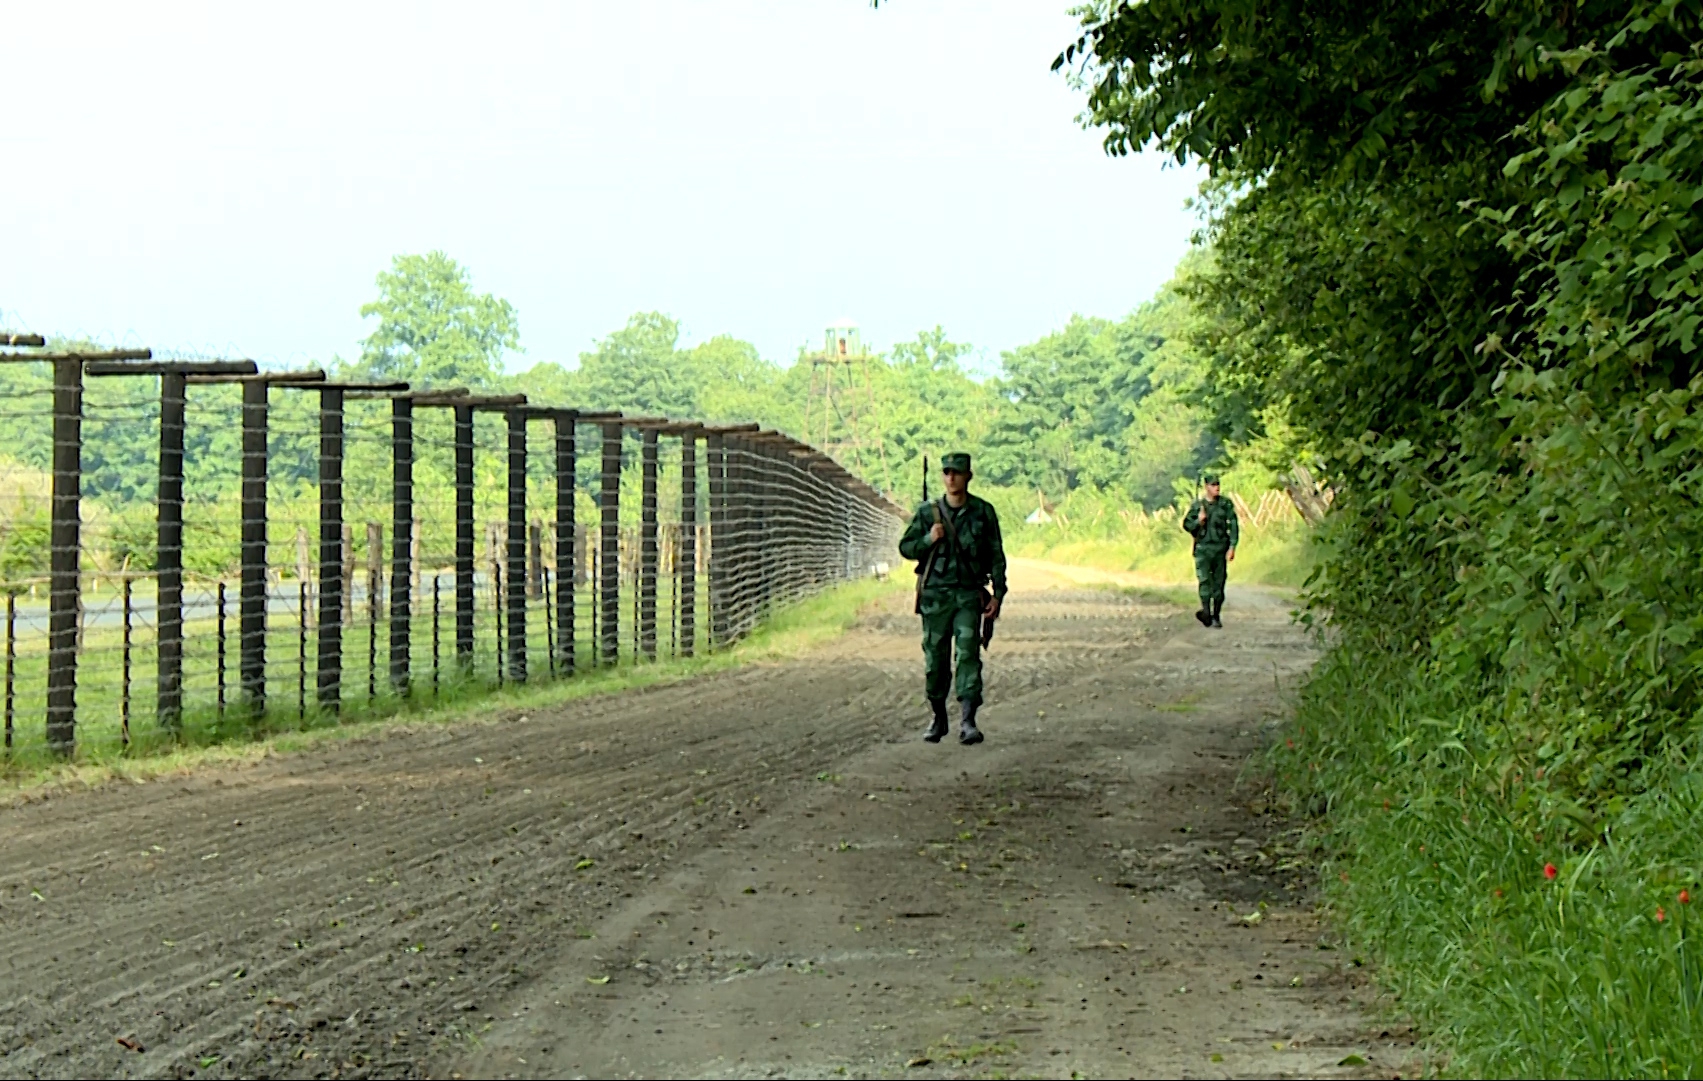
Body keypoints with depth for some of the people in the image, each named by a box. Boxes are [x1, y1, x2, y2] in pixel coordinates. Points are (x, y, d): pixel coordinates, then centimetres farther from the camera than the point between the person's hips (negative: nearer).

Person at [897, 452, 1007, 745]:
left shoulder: (983, 512, 2)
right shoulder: (928, 512, 4)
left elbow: (997, 555, 6)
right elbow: (905, 547, 10)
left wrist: (998, 593, -1)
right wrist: (929, 540, -10)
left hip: (969, 595, -1)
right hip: (935, 596, 2)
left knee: (968, 654, -13)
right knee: (935, 660, 6)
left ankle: (967, 722, -17)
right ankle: (938, 718, 22)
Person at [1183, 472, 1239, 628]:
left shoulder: (1226, 505, 5)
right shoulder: (1197, 505, 7)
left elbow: (1233, 526, 2)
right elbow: (1186, 524, 11)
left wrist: (1232, 547, -7)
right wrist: (1199, 521, -9)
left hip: (1220, 549, 1)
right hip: (1203, 548, -1)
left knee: (1219, 583, 2)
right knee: (1204, 580, -15)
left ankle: (1216, 617, 10)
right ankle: (1206, 612, -24)